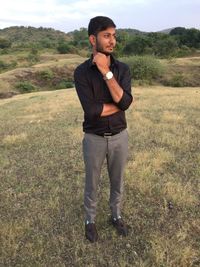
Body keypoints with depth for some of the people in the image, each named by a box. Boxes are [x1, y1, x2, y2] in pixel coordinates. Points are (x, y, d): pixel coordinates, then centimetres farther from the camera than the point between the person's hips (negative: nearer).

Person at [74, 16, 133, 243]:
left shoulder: (122, 69, -3)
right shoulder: (81, 72, -13)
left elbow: (125, 101, -21)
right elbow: (91, 110, -23)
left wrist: (106, 72, -25)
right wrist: (119, 104, -14)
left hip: (119, 137, 3)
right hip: (94, 139, -2)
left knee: (117, 181, 20)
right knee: (92, 183, 16)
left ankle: (116, 215, 46)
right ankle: (90, 220, 42)